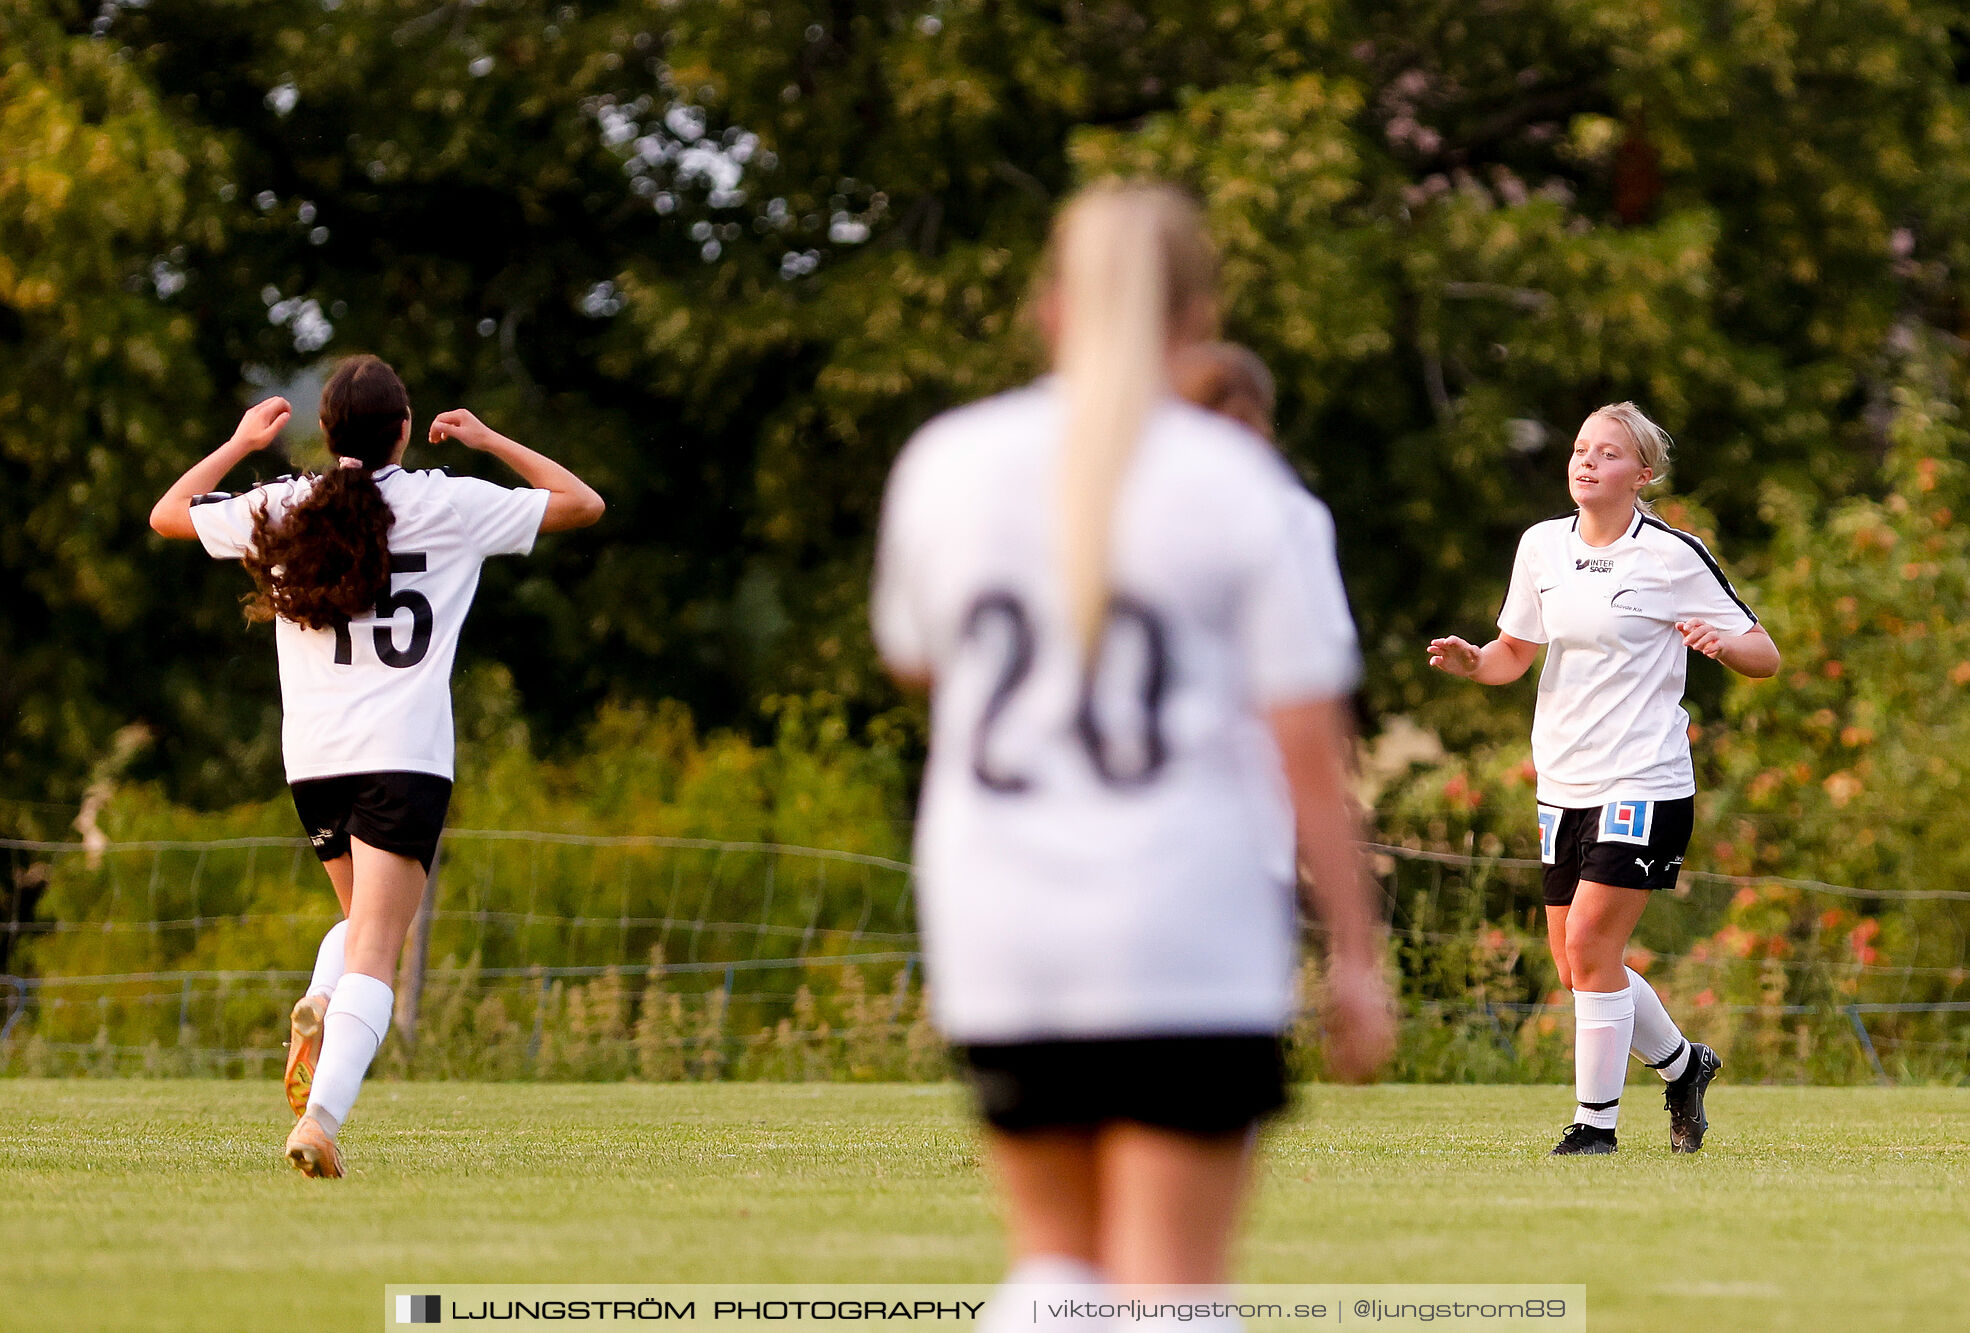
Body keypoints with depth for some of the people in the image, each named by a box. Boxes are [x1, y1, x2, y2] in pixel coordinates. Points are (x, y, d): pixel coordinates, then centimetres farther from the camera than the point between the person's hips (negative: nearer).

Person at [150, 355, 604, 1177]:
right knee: (374, 954, -10)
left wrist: (241, 443, 33)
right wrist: (490, 442, 21)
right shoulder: (450, 506, 1)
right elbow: (582, 504, 13)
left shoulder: (281, 510, 7)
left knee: (364, 918, 27)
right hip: (405, 760, -4)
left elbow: (166, 514, 24)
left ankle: (318, 1006, -3)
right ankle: (322, 1118, -28)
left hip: (311, 761, 4)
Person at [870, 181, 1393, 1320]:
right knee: (1173, 1282, 1)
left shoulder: (946, 464, 3)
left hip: (998, 934, 3)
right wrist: (1356, 955, 0)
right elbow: (1310, 748, -6)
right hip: (1190, 931, -3)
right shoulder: (1235, 485, -6)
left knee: (1060, 1254, 17)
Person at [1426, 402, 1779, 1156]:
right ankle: (1682, 1066, 31)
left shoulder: (1673, 556, -7)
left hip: (1646, 780, -6)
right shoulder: (1541, 546, 7)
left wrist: (1721, 641, -24)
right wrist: (1472, 662, -2)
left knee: (1590, 945, -13)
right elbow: (1516, 653, 19)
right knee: (1575, 963, 8)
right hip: (1564, 782, 6)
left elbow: (1764, 655, -3)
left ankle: (1596, 1123, -4)